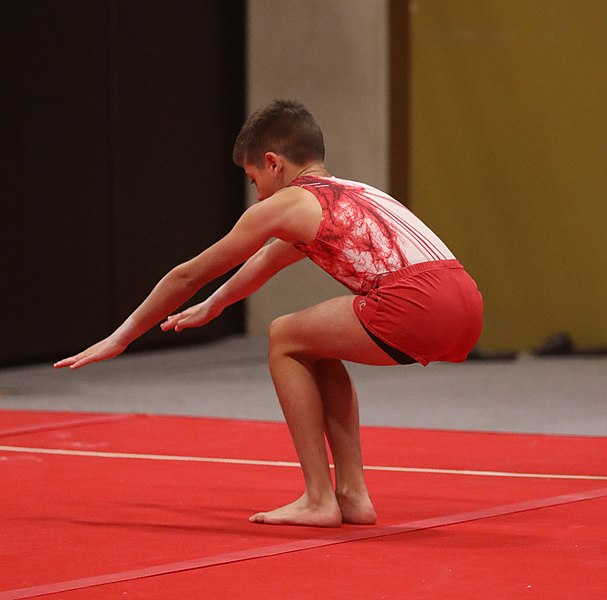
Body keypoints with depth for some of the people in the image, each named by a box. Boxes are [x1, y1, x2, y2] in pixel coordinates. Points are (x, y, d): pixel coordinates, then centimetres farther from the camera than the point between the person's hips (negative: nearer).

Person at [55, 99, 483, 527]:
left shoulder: (286, 204, 11)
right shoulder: (353, 195, 34)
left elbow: (188, 276, 21)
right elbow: (267, 260, 52)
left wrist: (120, 339, 30)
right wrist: (211, 307, 66)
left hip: (416, 303, -8)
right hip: (465, 303, 8)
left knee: (285, 340, 14)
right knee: (316, 344, 27)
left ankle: (318, 500, 9)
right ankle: (351, 494, 22)